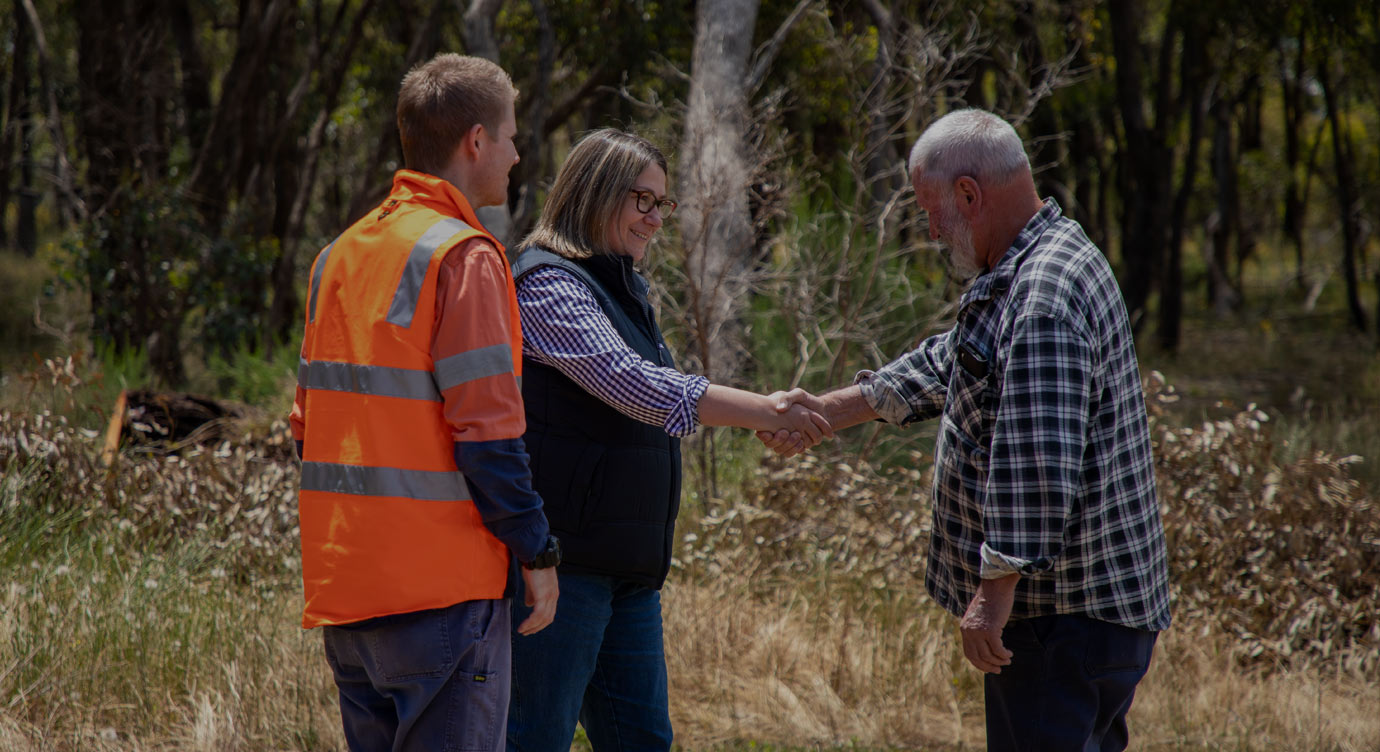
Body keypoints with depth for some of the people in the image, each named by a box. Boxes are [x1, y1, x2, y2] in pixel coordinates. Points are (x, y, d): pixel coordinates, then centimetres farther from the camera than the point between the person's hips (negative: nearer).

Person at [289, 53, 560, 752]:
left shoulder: (338, 256, 14)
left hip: (342, 580, 8)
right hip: (441, 584, -8)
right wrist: (536, 552, -8)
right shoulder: (464, 256, -11)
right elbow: (486, 426, -16)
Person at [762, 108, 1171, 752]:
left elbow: (1040, 463, -27)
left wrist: (997, 587, -26)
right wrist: (830, 410, 22)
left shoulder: (1041, 301, -22)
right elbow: (948, 364, 25)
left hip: (1066, 614, -11)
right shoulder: (1039, 266, 14)